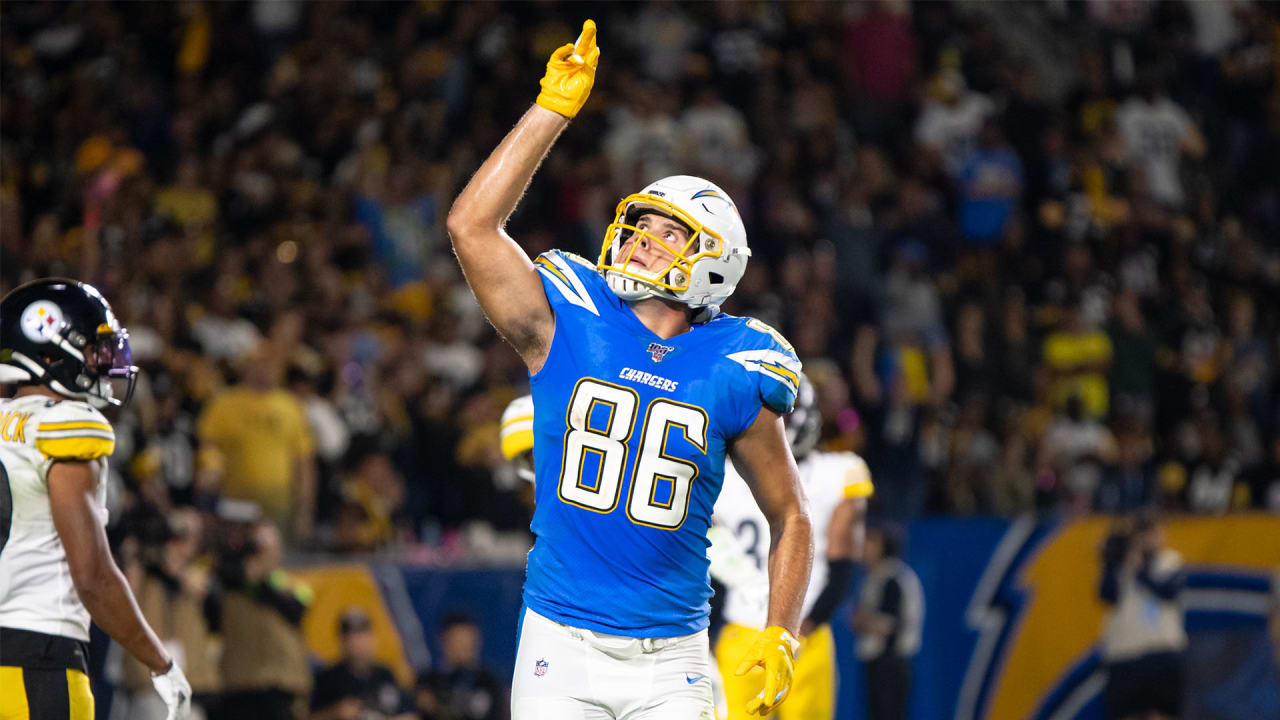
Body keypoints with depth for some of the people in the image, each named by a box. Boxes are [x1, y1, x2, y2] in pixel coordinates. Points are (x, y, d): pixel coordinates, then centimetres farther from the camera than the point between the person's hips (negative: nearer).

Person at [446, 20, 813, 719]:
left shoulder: (732, 375, 2)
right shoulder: (567, 328, 2)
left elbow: (790, 519, 12)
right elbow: (471, 224, -8)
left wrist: (780, 637, -1)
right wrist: (553, 109, -8)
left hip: (671, 661, 0)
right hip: (562, 647, 0)